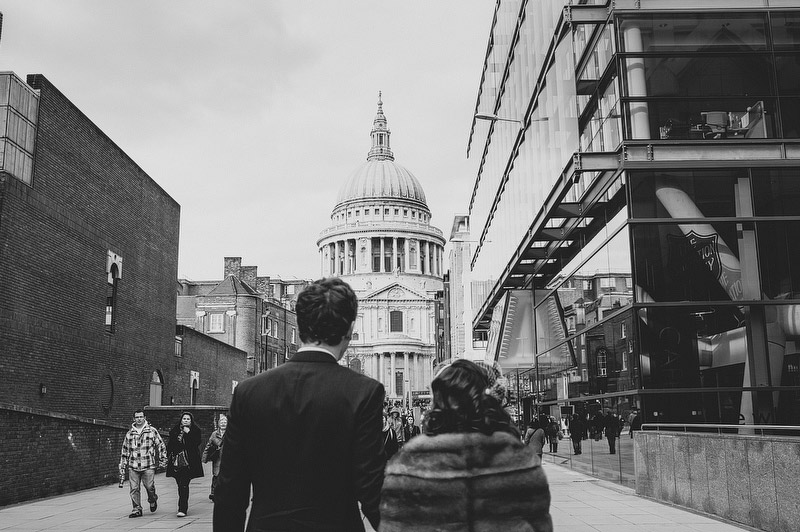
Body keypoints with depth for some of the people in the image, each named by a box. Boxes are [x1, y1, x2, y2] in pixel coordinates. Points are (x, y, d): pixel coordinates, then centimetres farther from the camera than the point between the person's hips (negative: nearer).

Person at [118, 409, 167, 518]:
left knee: (149, 486, -5)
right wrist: (122, 467, 13)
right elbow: (124, 451, 16)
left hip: (148, 465, -2)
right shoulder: (129, 433, 11)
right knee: (134, 489, -1)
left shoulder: (152, 431, 4)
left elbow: (161, 446, 7)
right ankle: (137, 509, 9)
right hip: (133, 466, 2)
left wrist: (162, 460, 1)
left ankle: (152, 501, 25)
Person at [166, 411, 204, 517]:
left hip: (188, 463, -4)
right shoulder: (175, 431, 13)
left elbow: (198, 442, -11)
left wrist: (188, 433, -14)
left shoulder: (195, 431, 3)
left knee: (184, 485, -11)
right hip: (176, 462, 4)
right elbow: (170, 445, 18)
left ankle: (182, 509, -12)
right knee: (180, 485, 9)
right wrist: (169, 456, 10)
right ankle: (183, 507, 22)